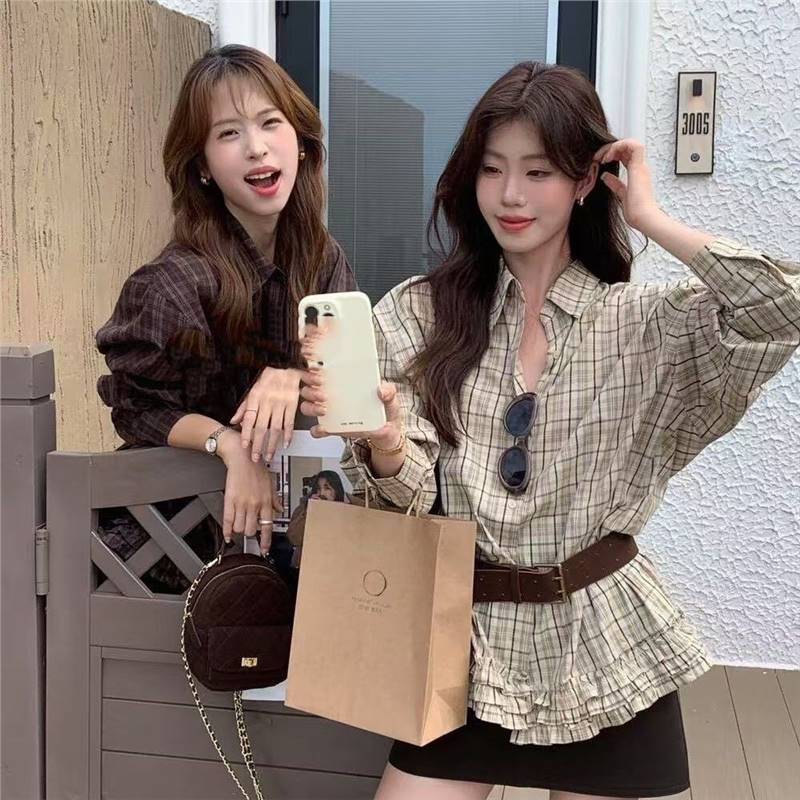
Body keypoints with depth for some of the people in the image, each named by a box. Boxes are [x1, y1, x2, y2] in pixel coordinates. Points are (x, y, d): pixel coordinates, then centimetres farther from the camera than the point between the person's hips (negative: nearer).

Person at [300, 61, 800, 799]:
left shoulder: (644, 324, -3)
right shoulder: (419, 314, 0)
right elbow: (413, 488, -8)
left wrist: (650, 219, -12)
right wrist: (381, 441, -30)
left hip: (604, 650, 0)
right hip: (469, 641, 1)